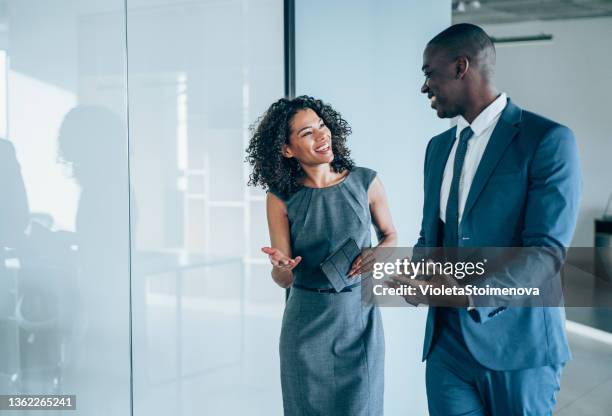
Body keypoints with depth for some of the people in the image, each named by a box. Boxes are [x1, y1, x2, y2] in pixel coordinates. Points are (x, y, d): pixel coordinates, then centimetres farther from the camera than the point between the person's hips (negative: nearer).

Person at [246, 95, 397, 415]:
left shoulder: (365, 182, -4)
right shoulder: (281, 198, -5)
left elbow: (389, 235, 13)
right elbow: (283, 280, -5)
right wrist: (279, 266, -28)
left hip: (359, 314, 0)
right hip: (308, 323, 0)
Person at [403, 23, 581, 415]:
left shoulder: (548, 139, -10)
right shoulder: (439, 147, 13)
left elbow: (546, 252, -17)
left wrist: (471, 293, -27)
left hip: (516, 343, -6)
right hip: (448, 343, 6)